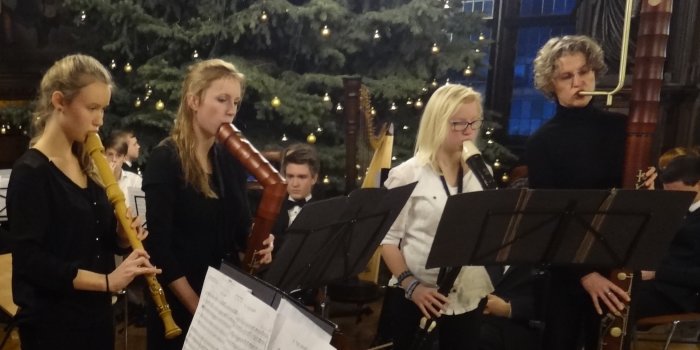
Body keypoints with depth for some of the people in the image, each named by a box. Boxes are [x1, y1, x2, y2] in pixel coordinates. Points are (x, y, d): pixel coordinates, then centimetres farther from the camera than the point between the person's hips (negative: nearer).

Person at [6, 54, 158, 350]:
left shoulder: (86, 163, 6)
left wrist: (122, 238, -8)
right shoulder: (31, 171, -16)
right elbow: (29, 259, -22)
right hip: (52, 322, -7)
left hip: (97, 313, 7)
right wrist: (107, 280, -26)